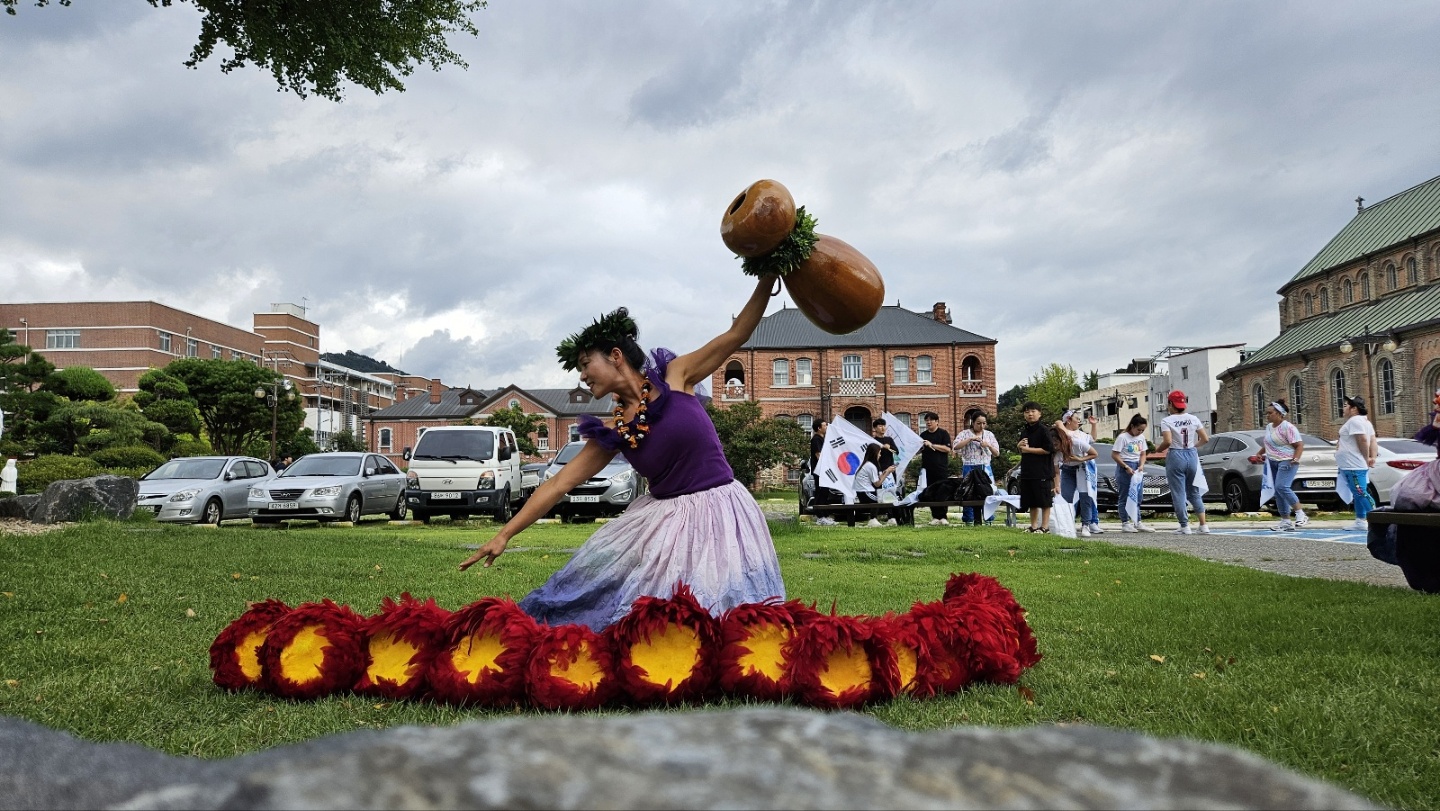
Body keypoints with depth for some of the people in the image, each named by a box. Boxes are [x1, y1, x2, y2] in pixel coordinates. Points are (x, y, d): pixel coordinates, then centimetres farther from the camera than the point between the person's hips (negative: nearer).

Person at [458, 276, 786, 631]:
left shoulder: (674, 376, -5)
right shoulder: (612, 432, 1)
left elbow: (736, 334, -4)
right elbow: (558, 483, 2)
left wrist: (767, 278, -13)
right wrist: (504, 535, 0)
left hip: (718, 509, -3)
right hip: (663, 518, 4)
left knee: (714, 612, -5)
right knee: (643, 614, 5)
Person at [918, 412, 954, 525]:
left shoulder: (943, 433, 2)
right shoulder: (923, 435, 14)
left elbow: (948, 449, -9)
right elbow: (917, 451, 18)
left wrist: (932, 445, -14)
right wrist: (921, 447, -6)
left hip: (941, 468, -4)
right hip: (927, 468, 4)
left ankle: (943, 516, -1)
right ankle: (935, 517, 6)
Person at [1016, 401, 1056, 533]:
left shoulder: (1044, 430, -7)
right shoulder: (1024, 431, 15)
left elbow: (1048, 449, -15)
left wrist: (1029, 449, -12)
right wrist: (1020, 445, 1)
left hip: (1042, 472, -7)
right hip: (1027, 471, 7)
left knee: (1045, 501, -2)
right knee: (1031, 502, 11)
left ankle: (1044, 526, 3)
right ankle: (1033, 526, 18)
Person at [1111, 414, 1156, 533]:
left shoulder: (1141, 437, 10)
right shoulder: (1123, 437, -11)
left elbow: (1143, 454, 15)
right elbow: (1114, 455, -13)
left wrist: (1141, 465, -4)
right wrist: (1126, 467, -17)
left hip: (1137, 468, 7)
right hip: (1124, 468, -7)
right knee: (1124, 497, -3)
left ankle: (1138, 522, 15)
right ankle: (1125, 523, 0)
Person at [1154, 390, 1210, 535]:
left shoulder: (1167, 421, -8)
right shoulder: (1193, 419, 4)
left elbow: (1167, 442, -19)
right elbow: (1205, 439, 3)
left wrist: (1158, 449, 0)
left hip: (1175, 456, -4)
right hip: (1192, 455, 4)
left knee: (1178, 493, 3)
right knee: (1194, 493, 14)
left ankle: (1185, 526, 3)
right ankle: (1203, 526, 8)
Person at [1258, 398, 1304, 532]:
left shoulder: (1287, 427, -10)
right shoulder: (1269, 427, 14)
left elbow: (1299, 445, -13)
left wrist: (1296, 458, -26)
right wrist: (1259, 454, 21)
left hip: (1286, 461, -8)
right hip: (1272, 462, 8)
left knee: (1282, 487, -25)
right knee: (1278, 492, 6)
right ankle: (1286, 521, 10)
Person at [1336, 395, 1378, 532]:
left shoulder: (1355, 421, -14)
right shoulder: (1364, 421, 19)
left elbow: (1363, 440, -23)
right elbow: (1373, 441, 15)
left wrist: (1366, 458, -13)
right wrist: (1373, 457, 5)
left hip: (1353, 466, -12)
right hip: (1352, 466, 12)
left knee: (1361, 493, -12)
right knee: (1359, 494, 13)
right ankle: (1360, 522, 17)